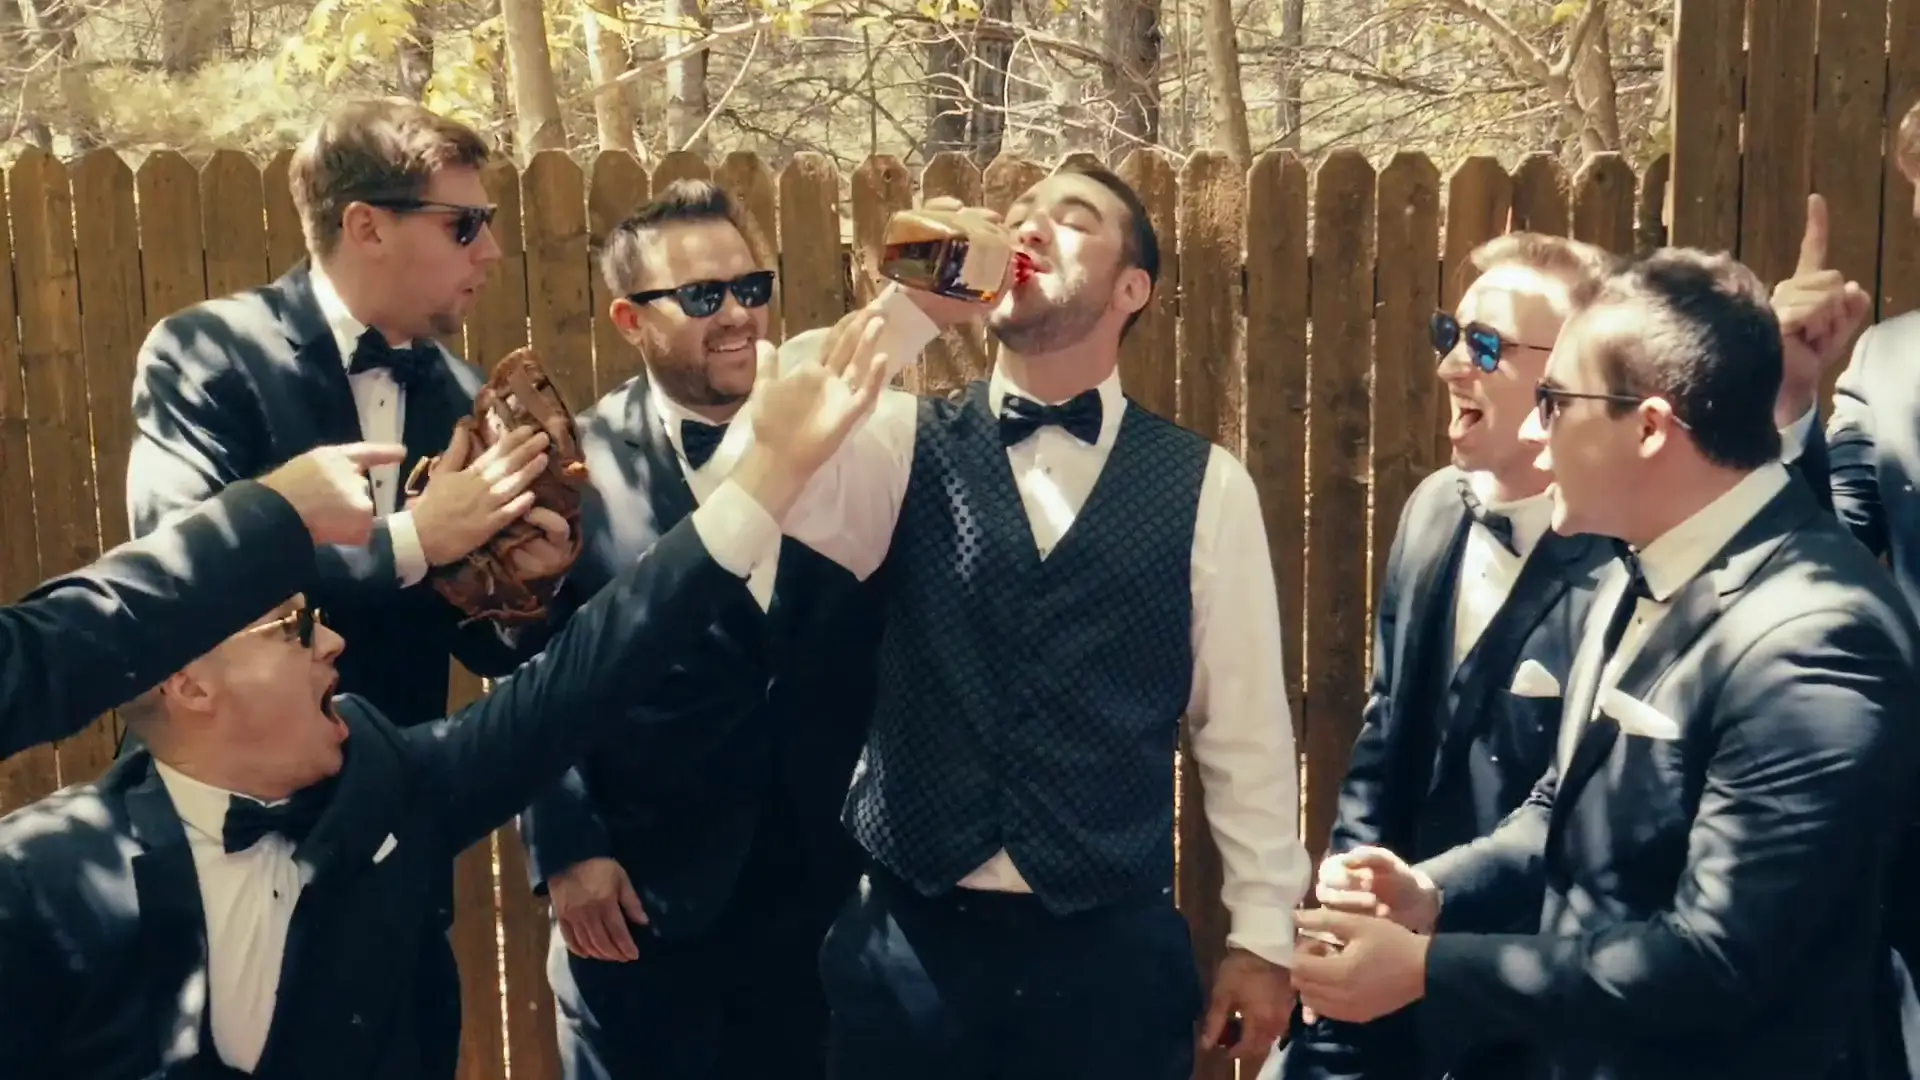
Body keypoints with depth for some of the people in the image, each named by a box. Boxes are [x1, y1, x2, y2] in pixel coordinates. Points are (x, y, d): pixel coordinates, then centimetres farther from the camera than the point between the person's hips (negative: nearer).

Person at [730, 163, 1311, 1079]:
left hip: (1111, 946, 0)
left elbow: (1245, 723, 2)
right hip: (911, 938, 0)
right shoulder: (908, 444, 1)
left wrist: (1262, 930, 2)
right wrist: (910, 308, -18)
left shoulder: (1204, 484, 0)